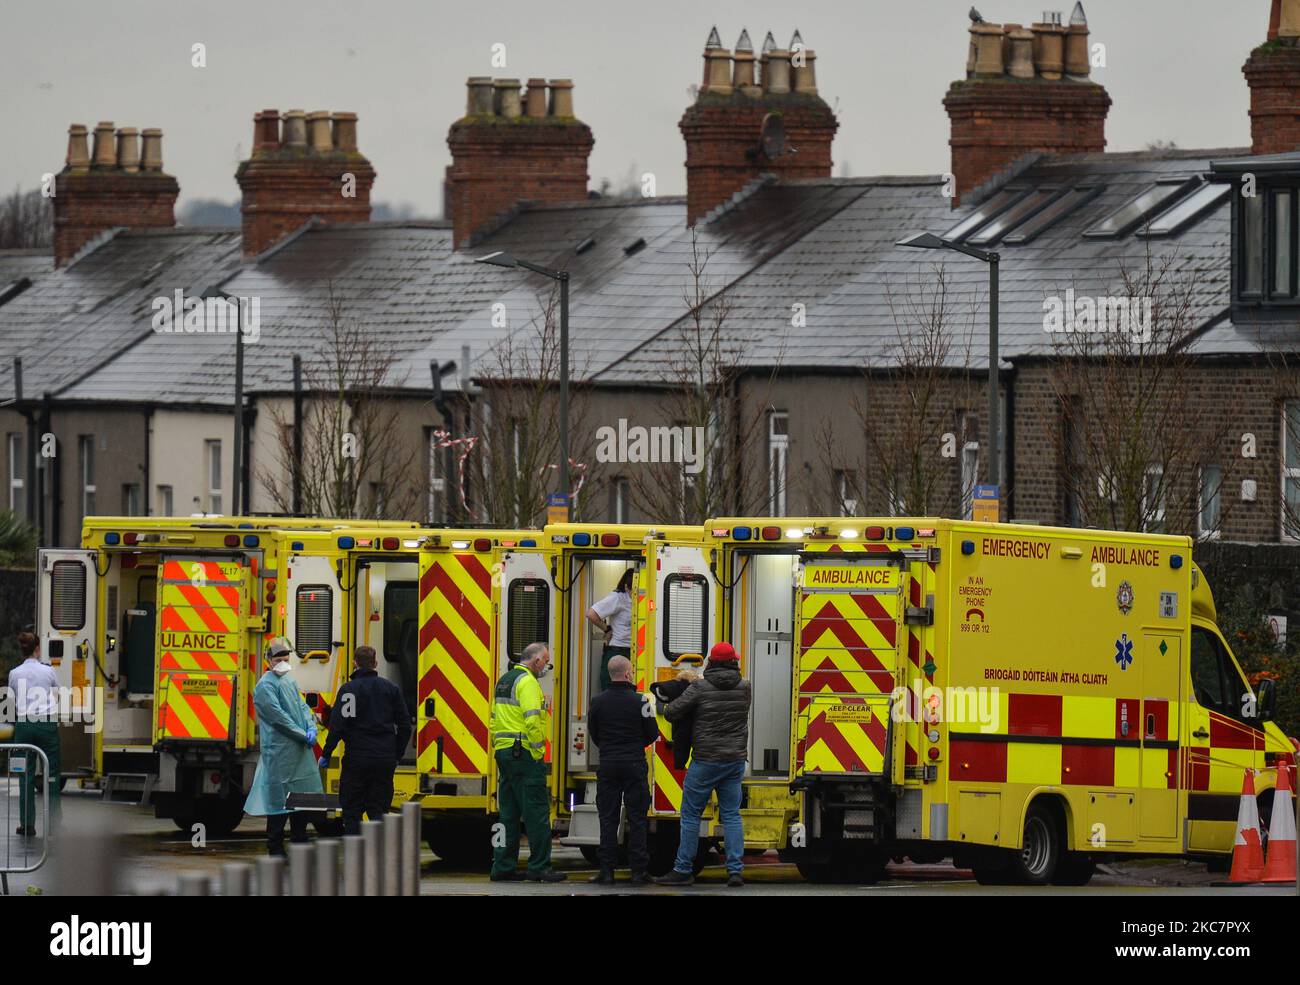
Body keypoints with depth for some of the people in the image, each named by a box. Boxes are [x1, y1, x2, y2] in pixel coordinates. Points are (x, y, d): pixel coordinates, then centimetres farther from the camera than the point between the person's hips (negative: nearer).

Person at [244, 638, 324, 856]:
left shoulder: (290, 682, 17)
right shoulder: (266, 686, -10)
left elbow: (302, 707, 16)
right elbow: (277, 715, -16)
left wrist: (311, 728, -4)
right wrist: (303, 735, -15)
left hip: (300, 752, 9)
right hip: (279, 753, -9)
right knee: (280, 801, -6)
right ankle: (276, 851, -2)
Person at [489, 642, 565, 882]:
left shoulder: (504, 680, 18)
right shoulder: (527, 682, -11)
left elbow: (495, 718, 22)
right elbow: (532, 720, -21)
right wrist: (537, 751, -14)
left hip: (503, 753, 9)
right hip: (524, 753, -9)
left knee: (508, 814, 11)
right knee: (537, 811, -7)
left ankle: (503, 867, 11)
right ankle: (539, 868, -8)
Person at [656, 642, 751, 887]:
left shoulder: (700, 688, -12)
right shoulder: (744, 688, 1)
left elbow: (671, 713, -10)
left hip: (705, 762, -4)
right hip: (735, 761, 4)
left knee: (691, 814, 5)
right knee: (732, 816, 9)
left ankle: (683, 870, 7)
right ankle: (735, 869, 1)